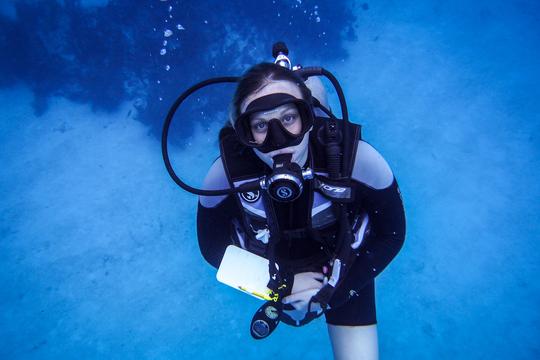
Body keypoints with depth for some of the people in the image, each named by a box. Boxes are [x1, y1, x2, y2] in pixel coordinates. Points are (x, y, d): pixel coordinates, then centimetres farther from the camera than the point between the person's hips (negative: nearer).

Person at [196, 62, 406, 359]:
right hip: (273, 269, 1)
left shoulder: (356, 158, -36)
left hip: (343, 262, 0)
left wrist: (335, 291, -21)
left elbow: (391, 234, -17)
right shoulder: (225, 173, -34)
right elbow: (213, 248, -14)